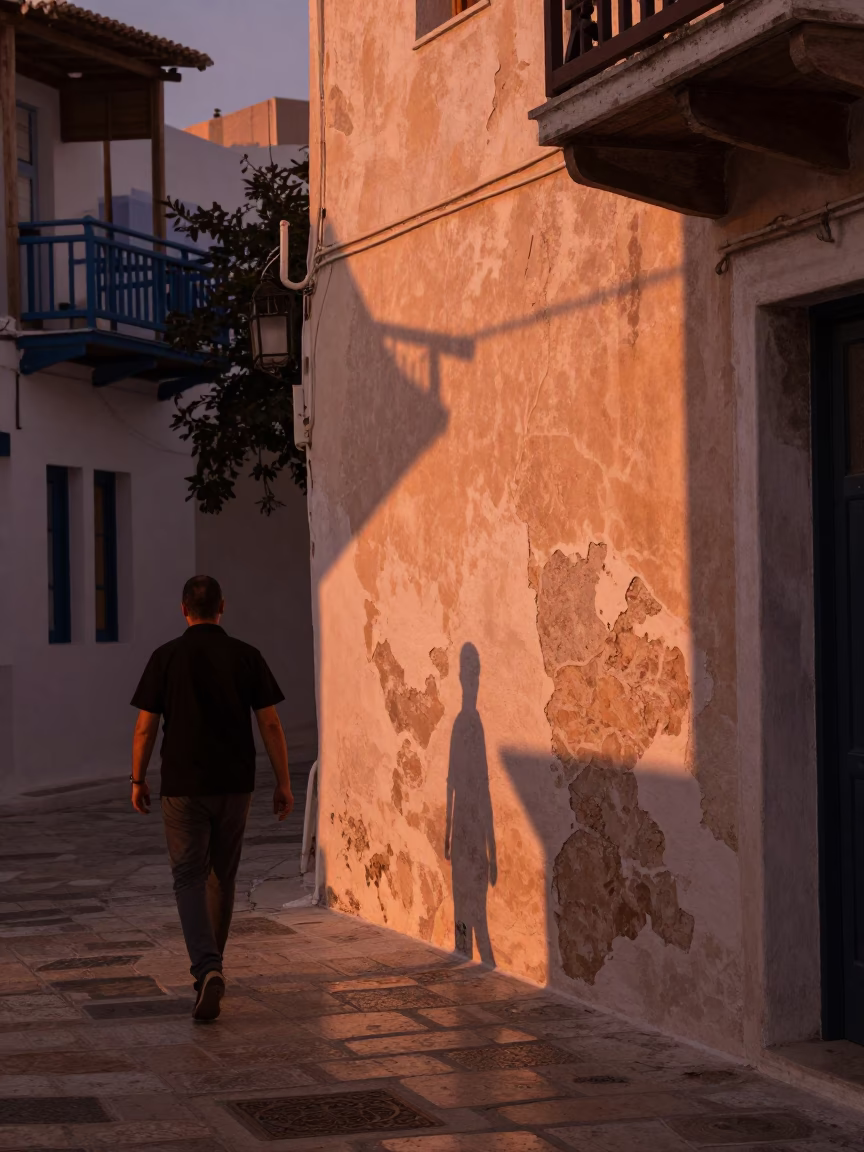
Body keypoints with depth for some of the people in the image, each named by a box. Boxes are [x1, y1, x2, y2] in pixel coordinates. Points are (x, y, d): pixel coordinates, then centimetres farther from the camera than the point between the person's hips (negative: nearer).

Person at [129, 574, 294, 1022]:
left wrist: (138, 779, 9)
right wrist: (283, 782, 3)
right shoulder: (246, 657, -1)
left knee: (189, 878, 0)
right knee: (222, 875, 18)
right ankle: (209, 964, 31)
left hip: (183, 785, -2)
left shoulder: (166, 658, -5)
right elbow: (270, 724, -3)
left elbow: (145, 727, -3)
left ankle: (207, 970, -20)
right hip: (234, 784, 2)